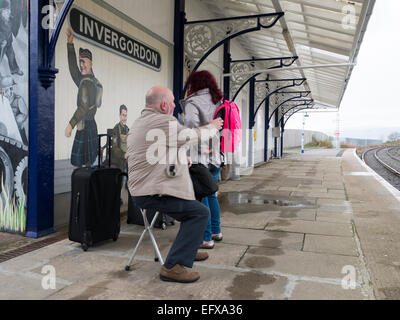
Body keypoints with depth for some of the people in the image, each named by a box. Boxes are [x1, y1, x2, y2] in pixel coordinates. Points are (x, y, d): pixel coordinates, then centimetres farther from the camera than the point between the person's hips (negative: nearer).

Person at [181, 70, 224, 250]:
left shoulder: (193, 102, -9)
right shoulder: (219, 101, 13)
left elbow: (191, 125, -26)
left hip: (200, 159, -8)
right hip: (217, 156, 8)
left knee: (200, 198, 1)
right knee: (211, 194, 20)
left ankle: (206, 238, 8)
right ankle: (216, 231, 32)